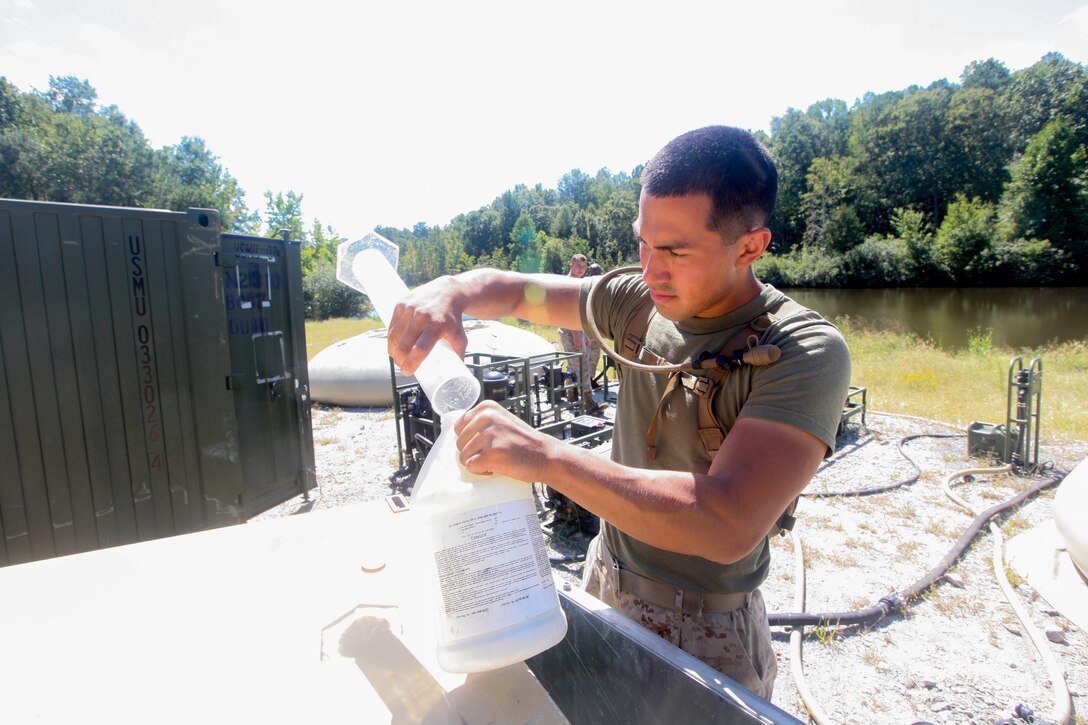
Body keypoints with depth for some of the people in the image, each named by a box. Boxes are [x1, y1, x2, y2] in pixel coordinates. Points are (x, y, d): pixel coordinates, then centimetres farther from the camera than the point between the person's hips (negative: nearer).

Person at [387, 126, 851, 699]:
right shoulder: (638, 301, -8)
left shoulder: (806, 353, -25)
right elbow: (516, 290, 2)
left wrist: (544, 456, -41)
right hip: (602, 585, 6)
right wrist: (449, 291, -21)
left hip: (703, 630, -5)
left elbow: (729, 526, -37)